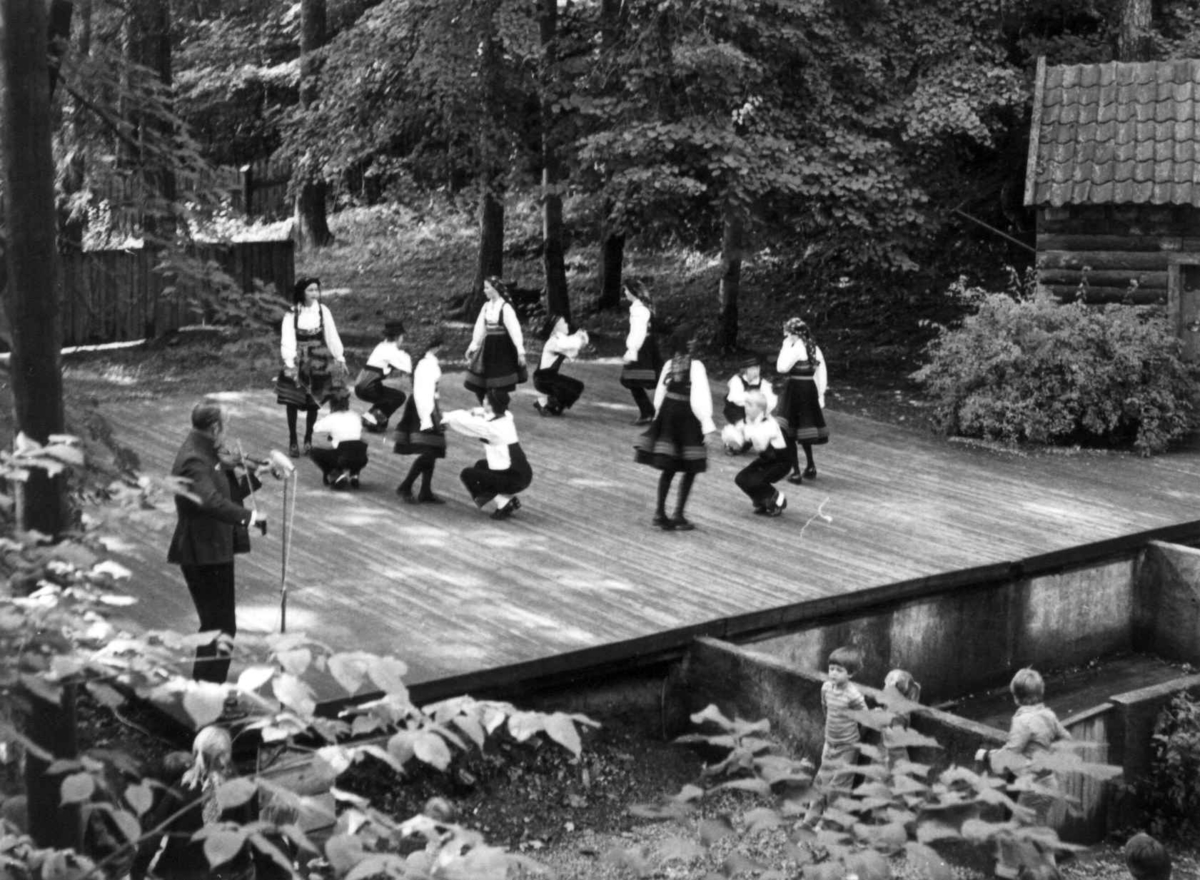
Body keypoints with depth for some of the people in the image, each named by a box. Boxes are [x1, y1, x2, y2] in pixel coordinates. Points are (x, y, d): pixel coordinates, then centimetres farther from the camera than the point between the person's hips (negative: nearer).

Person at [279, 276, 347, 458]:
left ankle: (308, 440, 20)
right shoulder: (292, 314, -8)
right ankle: (292, 441, 8)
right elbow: (288, 340, -12)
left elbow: (332, 336, 3)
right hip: (298, 362, -2)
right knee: (293, 402, -2)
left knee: (314, 402, 7)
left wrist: (340, 359, 4)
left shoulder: (323, 311, -1)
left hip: (318, 362, 2)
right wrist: (290, 364, -22)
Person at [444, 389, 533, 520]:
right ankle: (510, 500, 17)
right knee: (480, 466, 28)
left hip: (515, 479, -8)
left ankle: (504, 504, 1)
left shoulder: (491, 427, -19)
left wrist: (446, 418, 7)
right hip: (522, 472, 8)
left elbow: (466, 422, -9)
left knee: (467, 474, 1)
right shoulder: (506, 417, 3)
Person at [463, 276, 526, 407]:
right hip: (488, 347, 7)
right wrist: (473, 346, 15)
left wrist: (520, 351, -20)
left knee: (500, 386, -4)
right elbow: (480, 328, 14)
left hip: (502, 348, -7)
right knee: (478, 384, 5)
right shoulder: (486, 306, 7)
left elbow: (514, 330, -16)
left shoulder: (505, 307, -13)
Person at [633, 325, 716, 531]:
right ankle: (678, 517, 3)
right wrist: (707, 423, -14)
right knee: (689, 470, 6)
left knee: (668, 468, 15)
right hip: (687, 418, -6)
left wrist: (659, 417, 20)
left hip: (668, 415, 6)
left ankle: (660, 513, 15)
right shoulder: (695, 366, -15)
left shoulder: (669, 364, 3)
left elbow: (659, 394, 9)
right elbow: (699, 399, -17)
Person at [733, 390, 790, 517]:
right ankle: (762, 502, 15)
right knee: (741, 479, -6)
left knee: (753, 481, -22)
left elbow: (760, 446, -42)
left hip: (780, 462, -8)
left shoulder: (769, 424, -28)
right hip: (765, 460, 8)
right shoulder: (747, 421, -6)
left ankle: (778, 501, 2)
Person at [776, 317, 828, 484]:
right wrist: (820, 394, 16)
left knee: (790, 433, 0)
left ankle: (796, 472, -1)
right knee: (804, 430, 22)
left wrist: (785, 347, -14)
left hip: (795, 392, -8)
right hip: (810, 391, 8)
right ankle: (811, 467, 28)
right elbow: (821, 373, 11)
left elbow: (782, 368, -22)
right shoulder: (814, 348, 9)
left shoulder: (796, 348, -15)